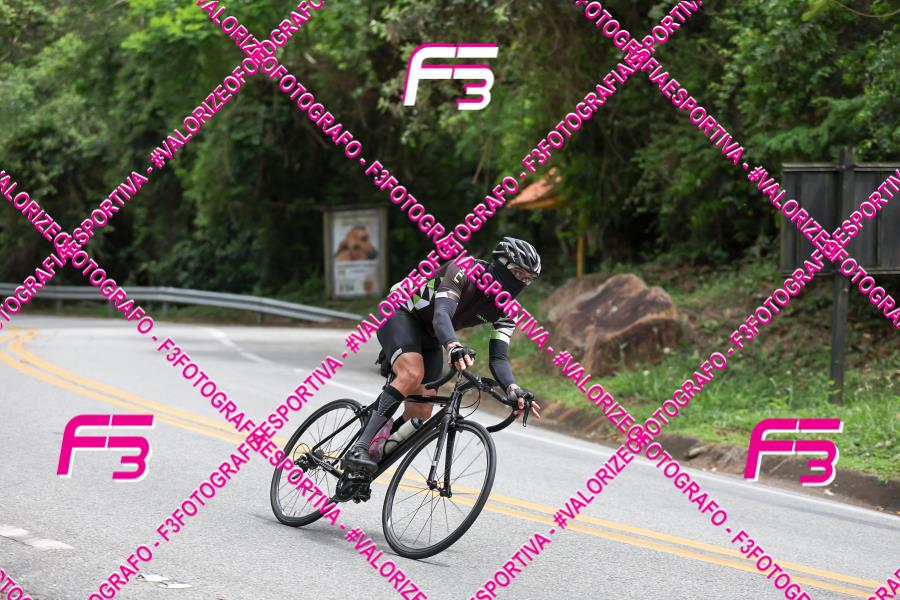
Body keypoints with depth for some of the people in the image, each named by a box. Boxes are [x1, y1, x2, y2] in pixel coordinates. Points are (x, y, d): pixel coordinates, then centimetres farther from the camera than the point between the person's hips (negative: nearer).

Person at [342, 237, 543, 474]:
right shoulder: (464, 271, -27)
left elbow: (498, 359, -13)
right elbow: (442, 315, -42)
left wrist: (514, 390, -35)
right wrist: (454, 347, -64)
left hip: (429, 338, 8)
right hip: (400, 315, -8)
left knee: (420, 414, -6)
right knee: (412, 374, -35)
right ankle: (359, 449, -39)